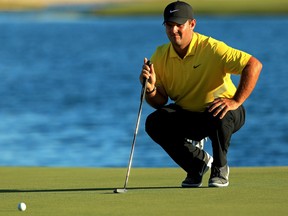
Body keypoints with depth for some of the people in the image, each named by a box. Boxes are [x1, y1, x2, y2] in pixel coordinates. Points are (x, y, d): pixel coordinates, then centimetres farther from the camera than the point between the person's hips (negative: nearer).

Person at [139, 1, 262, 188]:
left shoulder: (211, 48, -22)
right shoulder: (160, 56, -6)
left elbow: (254, 65, -29)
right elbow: (160, 102, -3)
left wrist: (236, 101, -35)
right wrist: (151, 90, -26)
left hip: (223, 111, -5)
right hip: (188, 116, 5)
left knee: (218, 116, -39)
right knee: (154, 123, -19)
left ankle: (220, 169, -9)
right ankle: (199, 163, 4)